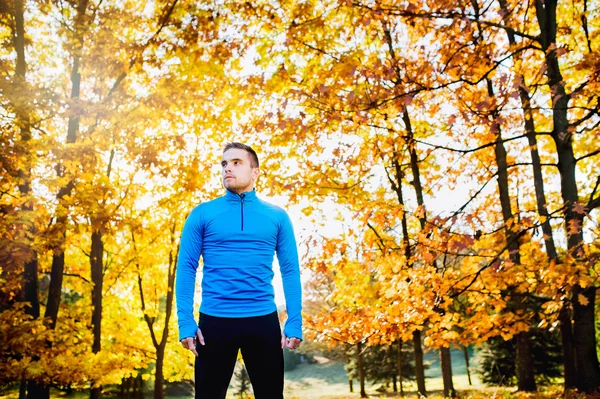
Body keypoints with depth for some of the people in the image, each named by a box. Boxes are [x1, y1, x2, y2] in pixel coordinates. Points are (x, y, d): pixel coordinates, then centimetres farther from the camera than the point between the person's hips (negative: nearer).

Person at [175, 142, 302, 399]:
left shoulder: (277, 217, 6)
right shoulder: (202, 214, 4)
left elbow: (290, 270, 5)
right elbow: (186, 268, 2)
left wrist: (294, 323, -4)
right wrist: (186, 321, -8)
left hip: (263, 320, 1)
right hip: (214, 321, 0)